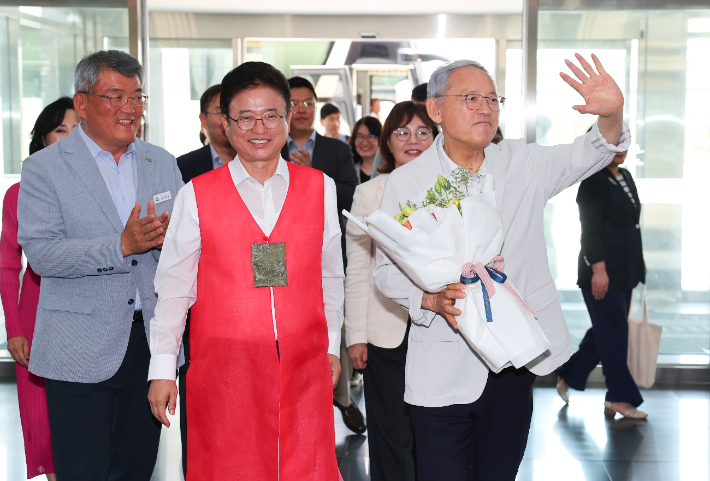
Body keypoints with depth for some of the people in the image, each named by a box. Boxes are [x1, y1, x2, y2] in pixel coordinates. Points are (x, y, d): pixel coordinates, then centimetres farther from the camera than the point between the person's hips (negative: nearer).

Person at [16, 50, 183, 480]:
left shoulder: (163, 163, 11)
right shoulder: (43, 168, -3)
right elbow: (40, 253, -14)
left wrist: (168, 237, -14)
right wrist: (122, 244, -24)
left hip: (152, 344, 4)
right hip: (81, 352, -4)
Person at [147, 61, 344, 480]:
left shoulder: (321, 187, 5)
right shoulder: (197, 195, 0)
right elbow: (174, 288, 4)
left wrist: (331, 345, 16)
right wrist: (162, 368, 4)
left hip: (305, 368, 2)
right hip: (224, 370, -1)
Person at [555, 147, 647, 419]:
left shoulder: (625, 177, 15)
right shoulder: (594, 180, -13)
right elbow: (591, 229, -18)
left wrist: (639, 263, 19)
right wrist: (598, 269, -22)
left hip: (625, 272, 9)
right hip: (603, 272, -9)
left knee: (606, 332, 14)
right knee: (614, 333, -2)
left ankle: (568, 375, 28)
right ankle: (620, 399, 7)